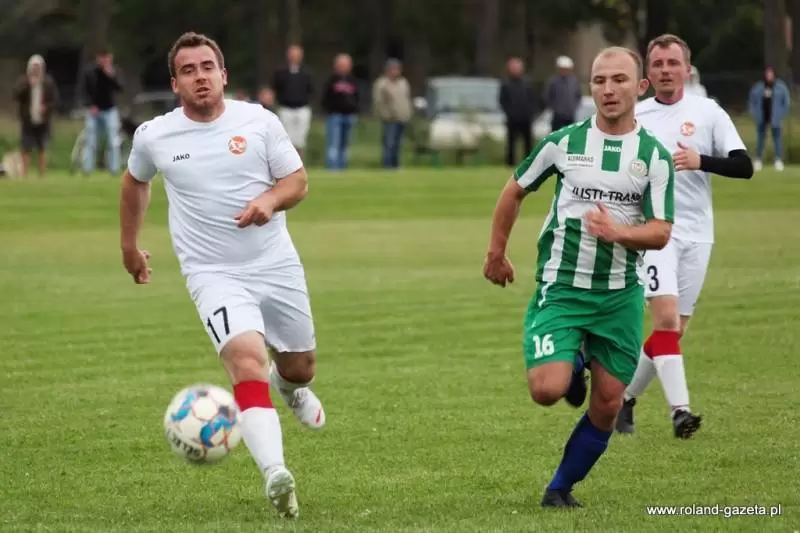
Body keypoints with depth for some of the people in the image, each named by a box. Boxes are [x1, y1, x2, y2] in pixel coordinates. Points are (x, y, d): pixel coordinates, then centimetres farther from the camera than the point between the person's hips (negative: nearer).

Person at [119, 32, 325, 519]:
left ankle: (290, 387, 58)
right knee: (247, 359, -27)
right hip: (215, 274, -2)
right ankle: (275, 473, -39)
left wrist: (271, 199, -21)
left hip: (277, 265, 2)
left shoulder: (258, 121, -4)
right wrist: (130, 244, 27)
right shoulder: (154, 137, -2)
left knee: (301, 366, 17)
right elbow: (135, 182, 20)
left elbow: (298, 181, 1)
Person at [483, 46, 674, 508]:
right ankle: (573, 369, 18)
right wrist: (497, 253, 15)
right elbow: (515, 192, 12)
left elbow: (660, 233, -8)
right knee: (546, 390, -19)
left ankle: (562, 487, 23)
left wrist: (617, 232, -27)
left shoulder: (655, 155, -2)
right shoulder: (563, 142, -3)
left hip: (620, 296, 1)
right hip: (560, 290, -1)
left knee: (607, 406, 2)